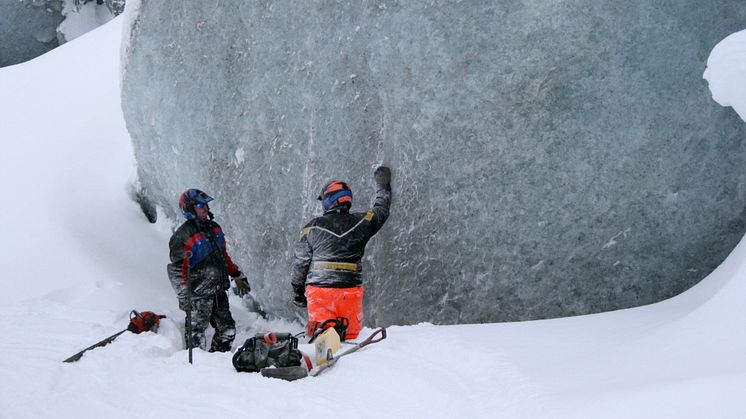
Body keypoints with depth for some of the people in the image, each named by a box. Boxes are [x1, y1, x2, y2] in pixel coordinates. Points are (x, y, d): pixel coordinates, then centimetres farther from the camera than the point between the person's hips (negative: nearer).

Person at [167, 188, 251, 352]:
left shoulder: (214, 228, 12)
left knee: (227, 329, 11)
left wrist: (238, 276, 24)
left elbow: (224, 256, 24)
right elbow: (177, 270, -12)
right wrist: (183, 296, -15)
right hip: (199, 294, -7)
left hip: (219, 290, 7)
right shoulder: (183, 235, -11)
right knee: (196, 332, -2)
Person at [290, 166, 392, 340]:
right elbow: (381, 209, 23)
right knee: (350, 332, 6)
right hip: (350, 288, 1)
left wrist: (298, 291, 19)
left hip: (318, 287, 0)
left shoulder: (313, 227, 1)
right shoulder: (361, 222, 3)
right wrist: (383, 184, 41)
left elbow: (301, 261, 6)